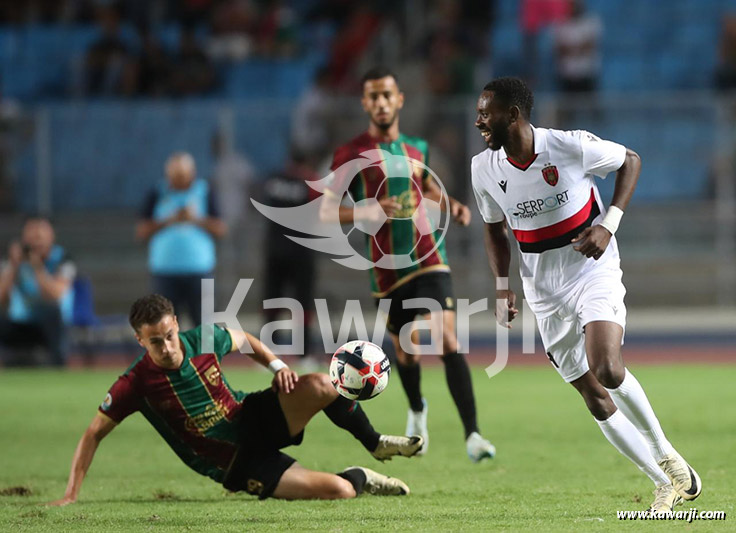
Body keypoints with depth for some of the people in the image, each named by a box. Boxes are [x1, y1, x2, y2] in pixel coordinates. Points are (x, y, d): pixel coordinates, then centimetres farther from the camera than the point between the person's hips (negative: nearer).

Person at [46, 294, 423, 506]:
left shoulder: (204, 339, -11)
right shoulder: (136, 383, -19)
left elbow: (244, 340, 13)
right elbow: (94, 433, -10)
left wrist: (277, 366, -4)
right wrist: (71, 494, -15)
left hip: (254, 419, 4)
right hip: (235, 466, -4)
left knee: (319, 386, -27)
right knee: (339, 491, -22)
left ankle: (375, 444, 3)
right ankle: (359, 478, 18)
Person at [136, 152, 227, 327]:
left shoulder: (205, 192, 6)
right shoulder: (158, 194, 7)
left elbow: (221, 230, 1)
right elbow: (141, 232, 1)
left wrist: (196, 219, -13)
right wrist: (169, 220, -11)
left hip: (199, 268, -1)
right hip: (165, 271, 1)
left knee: (203, 321, -8)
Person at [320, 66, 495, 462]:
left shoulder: (417, 147, 10)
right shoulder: (351, 154, -4)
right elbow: (326, 212, -8)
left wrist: (453, 205, 9)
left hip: (429, 258, 1)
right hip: (387, 269, -1)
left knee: (447, 340, -17)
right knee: (405, 350, 12)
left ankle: (472, 435, -21)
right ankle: (416, 412, 46)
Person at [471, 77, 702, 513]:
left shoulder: (571, 147, -16)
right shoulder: (485, 169, -3)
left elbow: (631, 161, 0)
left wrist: (608, 225, -12)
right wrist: (502, 287, 4)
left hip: (594, 270, -4)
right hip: (545, 292, 4)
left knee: (607, 370, -27)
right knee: (594, 397, 1)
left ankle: (667, 455, -6)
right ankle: (669, 484, 12)